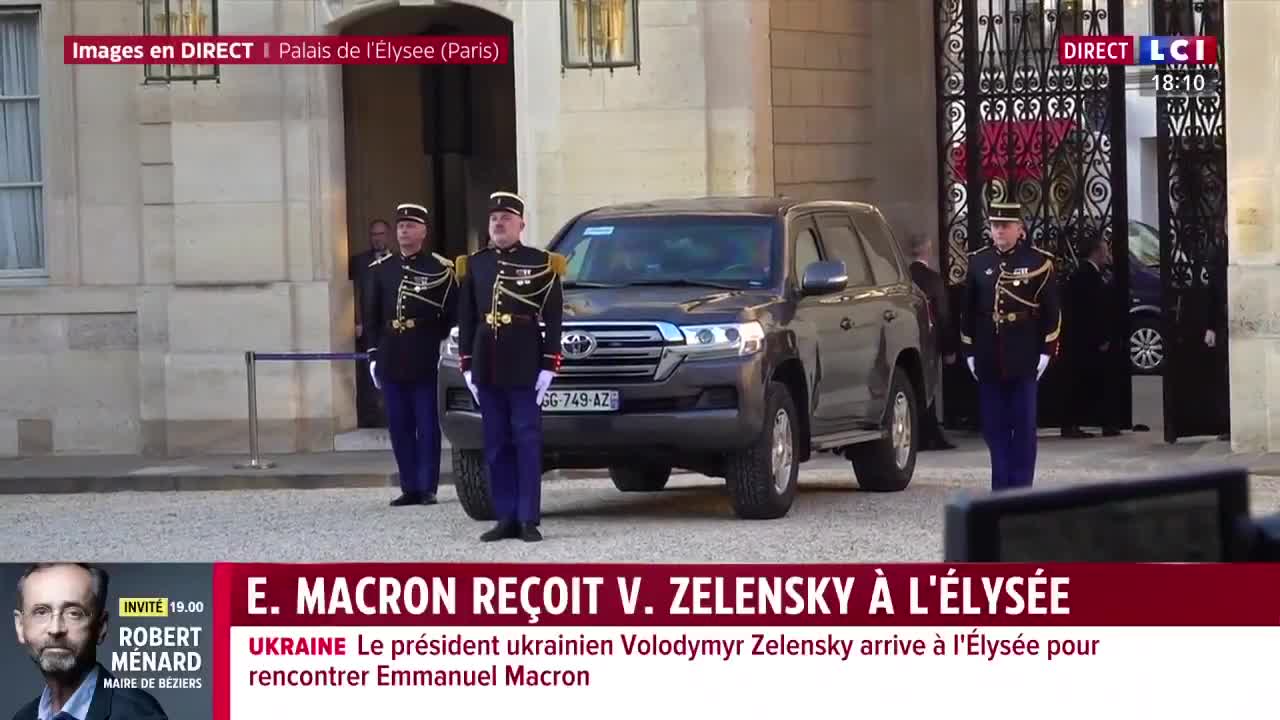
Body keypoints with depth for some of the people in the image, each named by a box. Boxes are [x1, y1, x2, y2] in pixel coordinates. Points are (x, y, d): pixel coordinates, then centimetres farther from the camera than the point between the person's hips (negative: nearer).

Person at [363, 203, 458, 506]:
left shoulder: (440, 269, -1)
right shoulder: (381, 269, 11)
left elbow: (453, 314, -1)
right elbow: (372, 316, 12)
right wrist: (373, 355, 7)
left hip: (426, 362, -4)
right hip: (392, 361, 4)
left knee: (428, 427, -1)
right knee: (399, 427, 5)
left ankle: (427, 487, 3)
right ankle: (409, 487, 11)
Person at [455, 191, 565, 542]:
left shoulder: (541, 263, 0)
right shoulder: (473, 265, 11)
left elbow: (553, 319, -2)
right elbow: (466, 319, 13)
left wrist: (549, 365, -8)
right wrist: (467, 365, 7)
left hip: (525, 367, -4)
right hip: (487, 368, 4)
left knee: (527, 442, -3)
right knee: (496, 445, 5)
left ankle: (529, 519, -2)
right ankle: (506, 518, 8)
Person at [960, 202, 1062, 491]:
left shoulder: (1039, 262, -1)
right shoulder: (978, 262, 8)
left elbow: (1052, 311, -1)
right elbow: (968, 309, 12)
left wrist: (1046, 351, -5)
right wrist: (970, 351, 8)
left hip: (1024, 359, -3)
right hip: (989, 360, 3)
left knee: (1024, 425, 1)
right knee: (994, 426, 5)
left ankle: (1021, 486, 4)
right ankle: (1001, 486, 11)